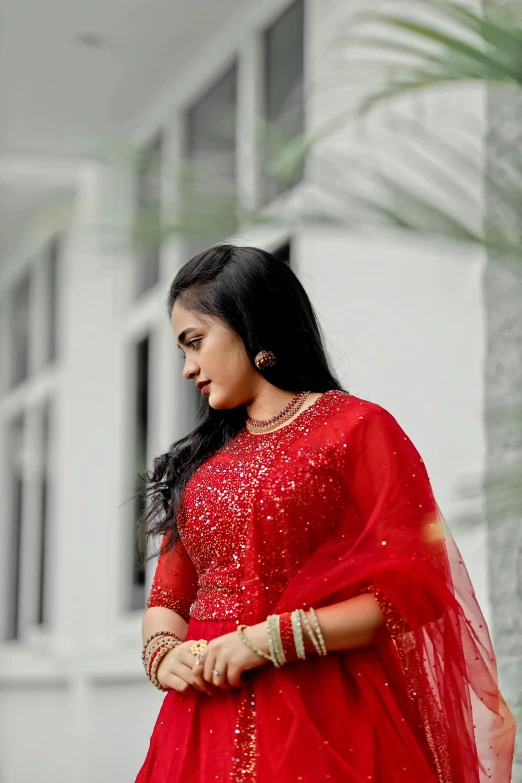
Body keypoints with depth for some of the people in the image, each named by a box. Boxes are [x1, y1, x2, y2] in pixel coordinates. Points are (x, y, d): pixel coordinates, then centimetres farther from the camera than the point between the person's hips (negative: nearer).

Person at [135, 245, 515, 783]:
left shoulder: (358, 429, -2)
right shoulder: (204, 459, 15)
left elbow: (410, 590, -10)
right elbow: (168, 596, 15)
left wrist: (268, 640, -15)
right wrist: (162, 652, -8)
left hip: (321, 725, -5)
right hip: (204, 726, 5)